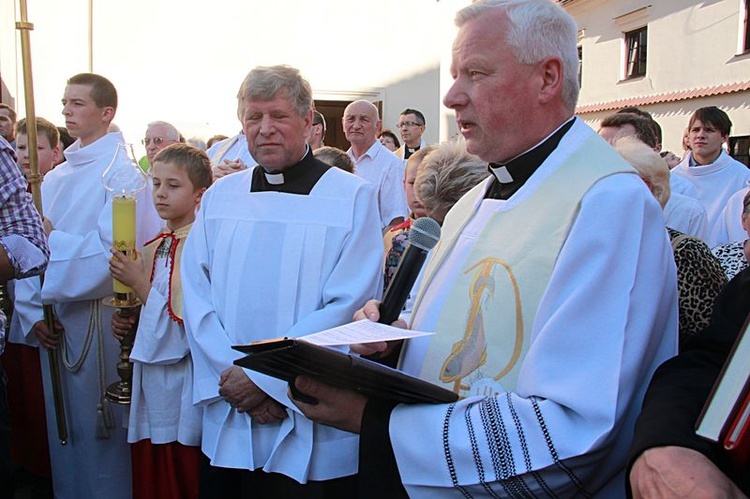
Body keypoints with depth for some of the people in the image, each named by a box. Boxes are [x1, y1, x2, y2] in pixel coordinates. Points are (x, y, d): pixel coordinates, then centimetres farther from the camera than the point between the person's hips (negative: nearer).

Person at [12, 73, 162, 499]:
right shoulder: (54, 179, 12)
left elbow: (111, 249, -19)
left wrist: (53, 238, -10)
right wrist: (34, 312, -4)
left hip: (98, 318, -7)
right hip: (53, 320, 7)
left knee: (97, 430, 4)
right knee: (61, 427, 16)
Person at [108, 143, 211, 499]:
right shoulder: (152, 249, 9)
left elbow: (185, 321, -17)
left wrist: (141, 283, -16)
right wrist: (126, 322, 1)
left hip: (182, 383, -7)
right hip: (148, 379, 7)